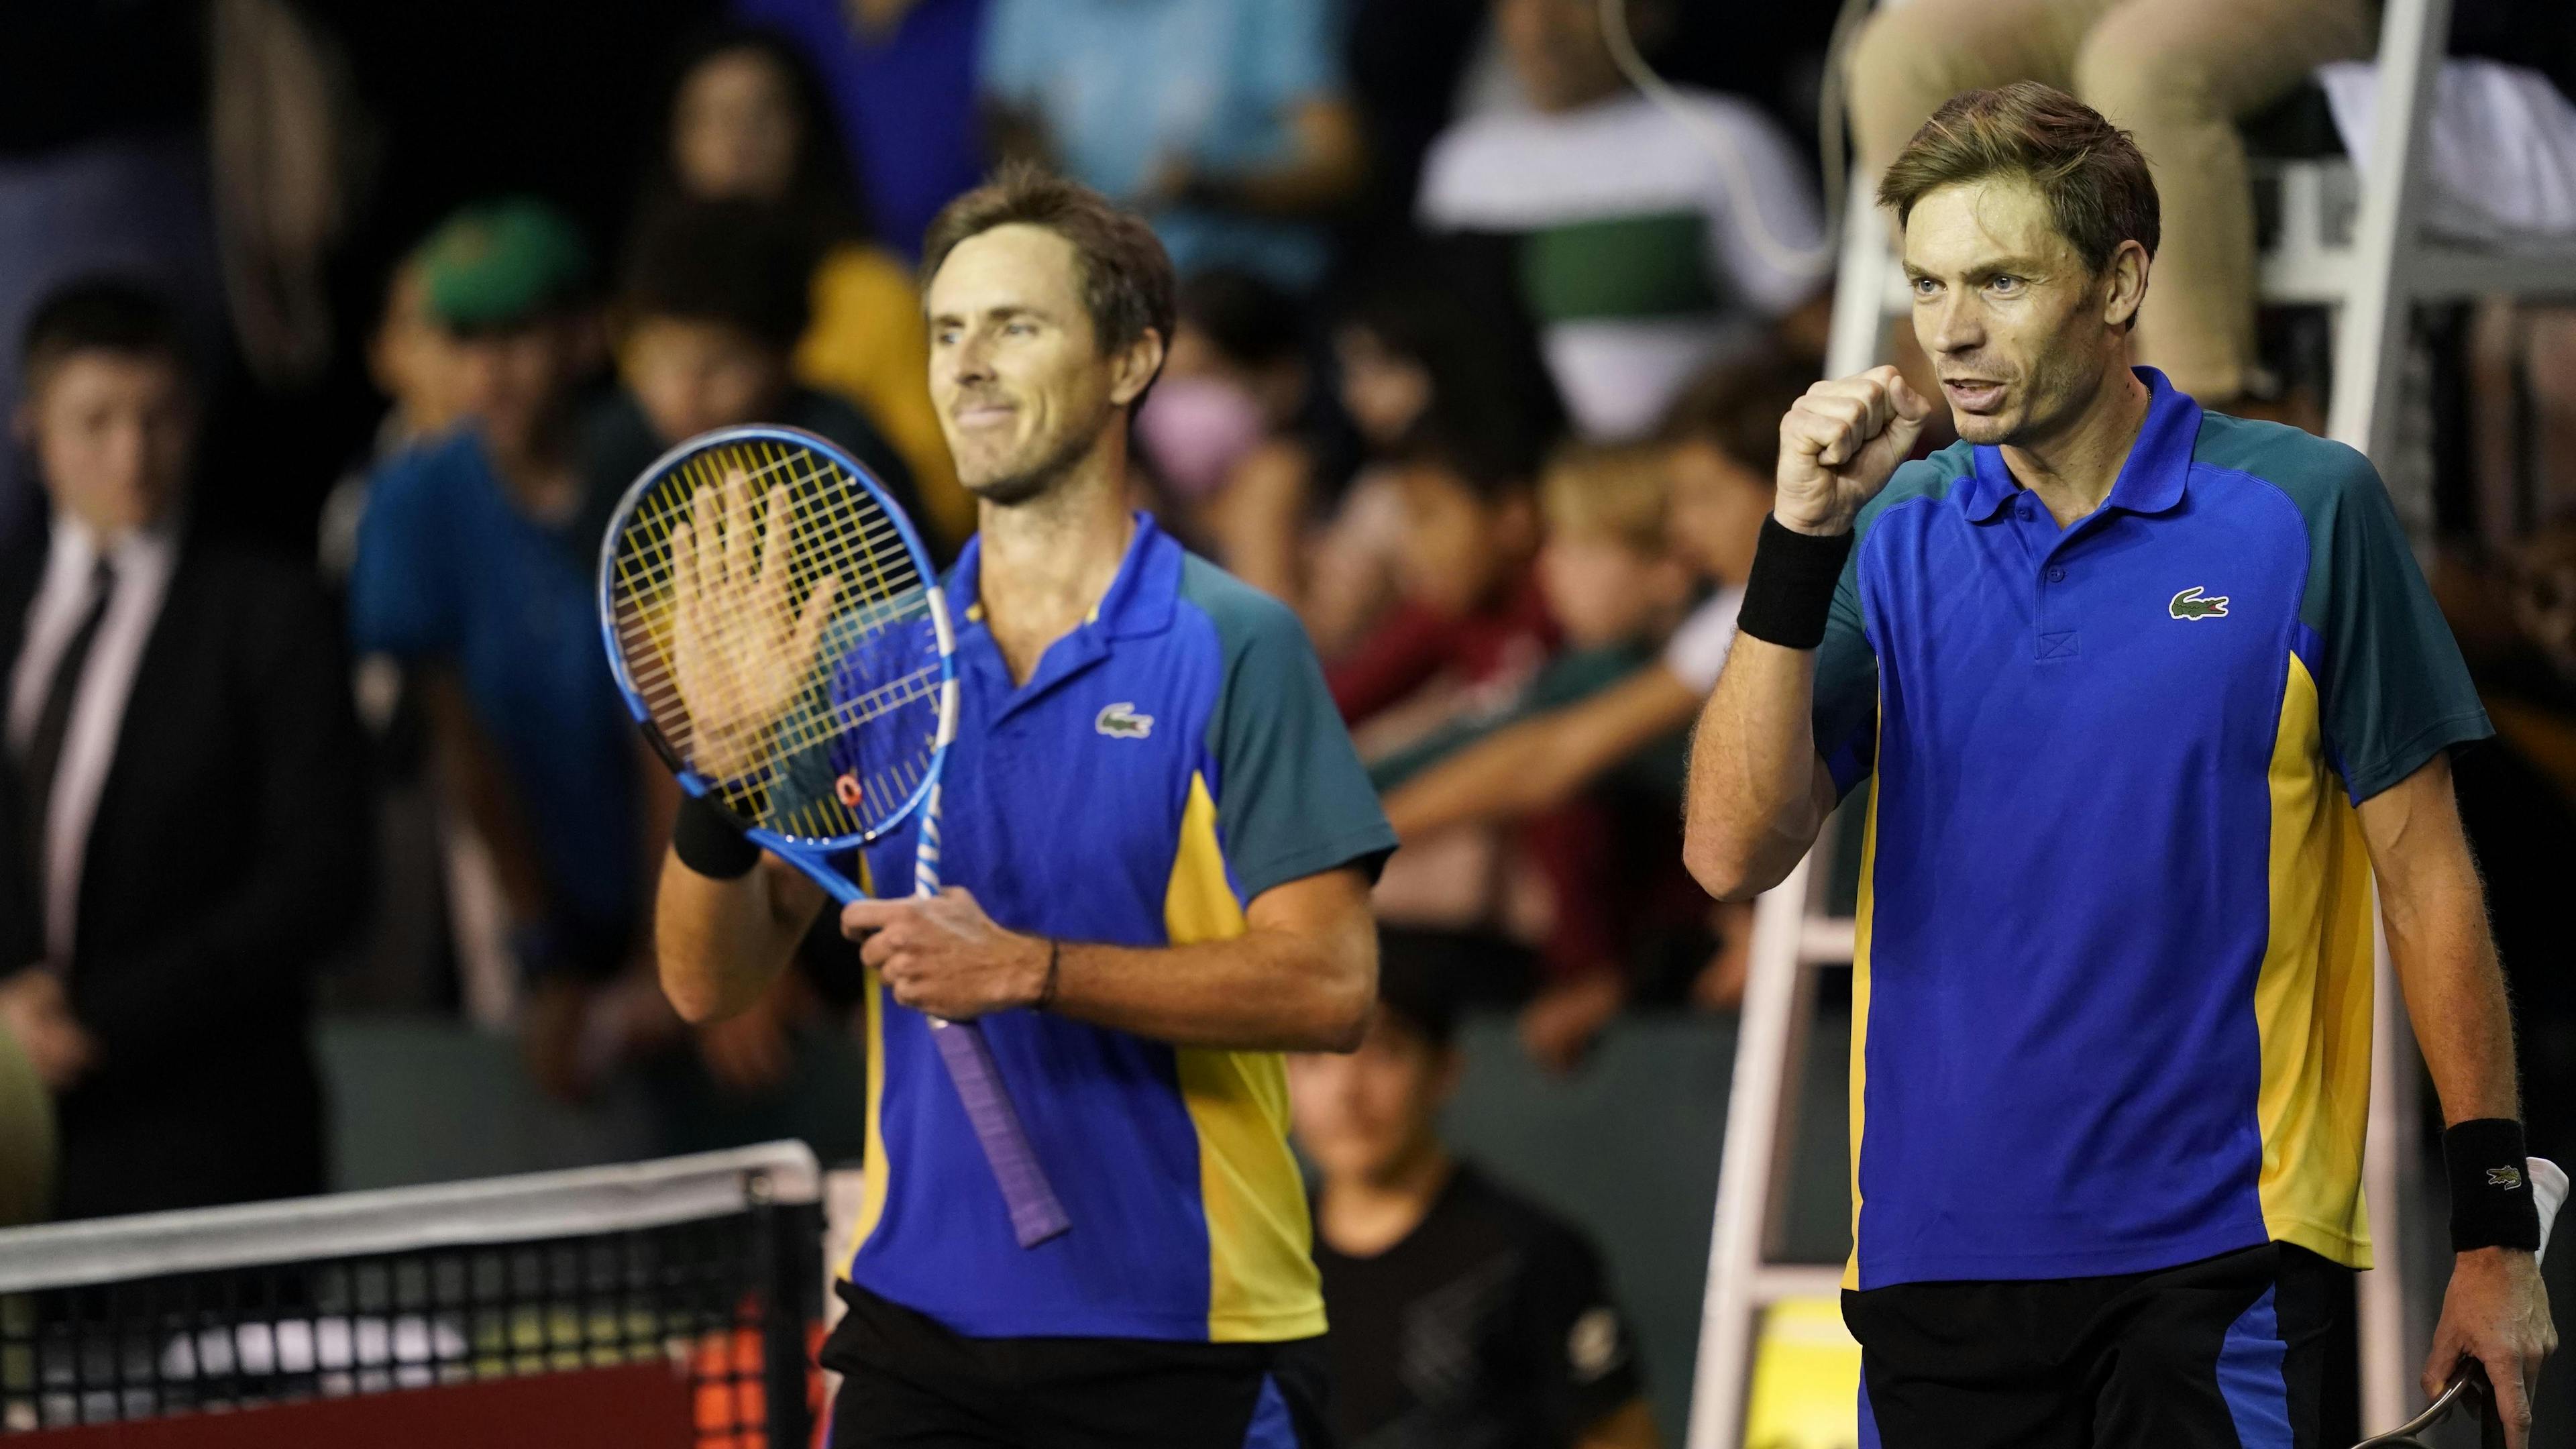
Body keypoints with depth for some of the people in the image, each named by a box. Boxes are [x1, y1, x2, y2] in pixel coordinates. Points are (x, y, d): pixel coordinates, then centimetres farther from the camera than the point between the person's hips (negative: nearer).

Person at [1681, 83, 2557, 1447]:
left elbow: (2422, 870, 1)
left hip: (2224, 1249, -3)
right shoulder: (1896, 536, 5)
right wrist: (1801, 544, -13)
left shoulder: (2304, 508, -2)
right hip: (1940, 1255, 3)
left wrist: (2495, 1226, -2)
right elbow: (1732, 855, -4)